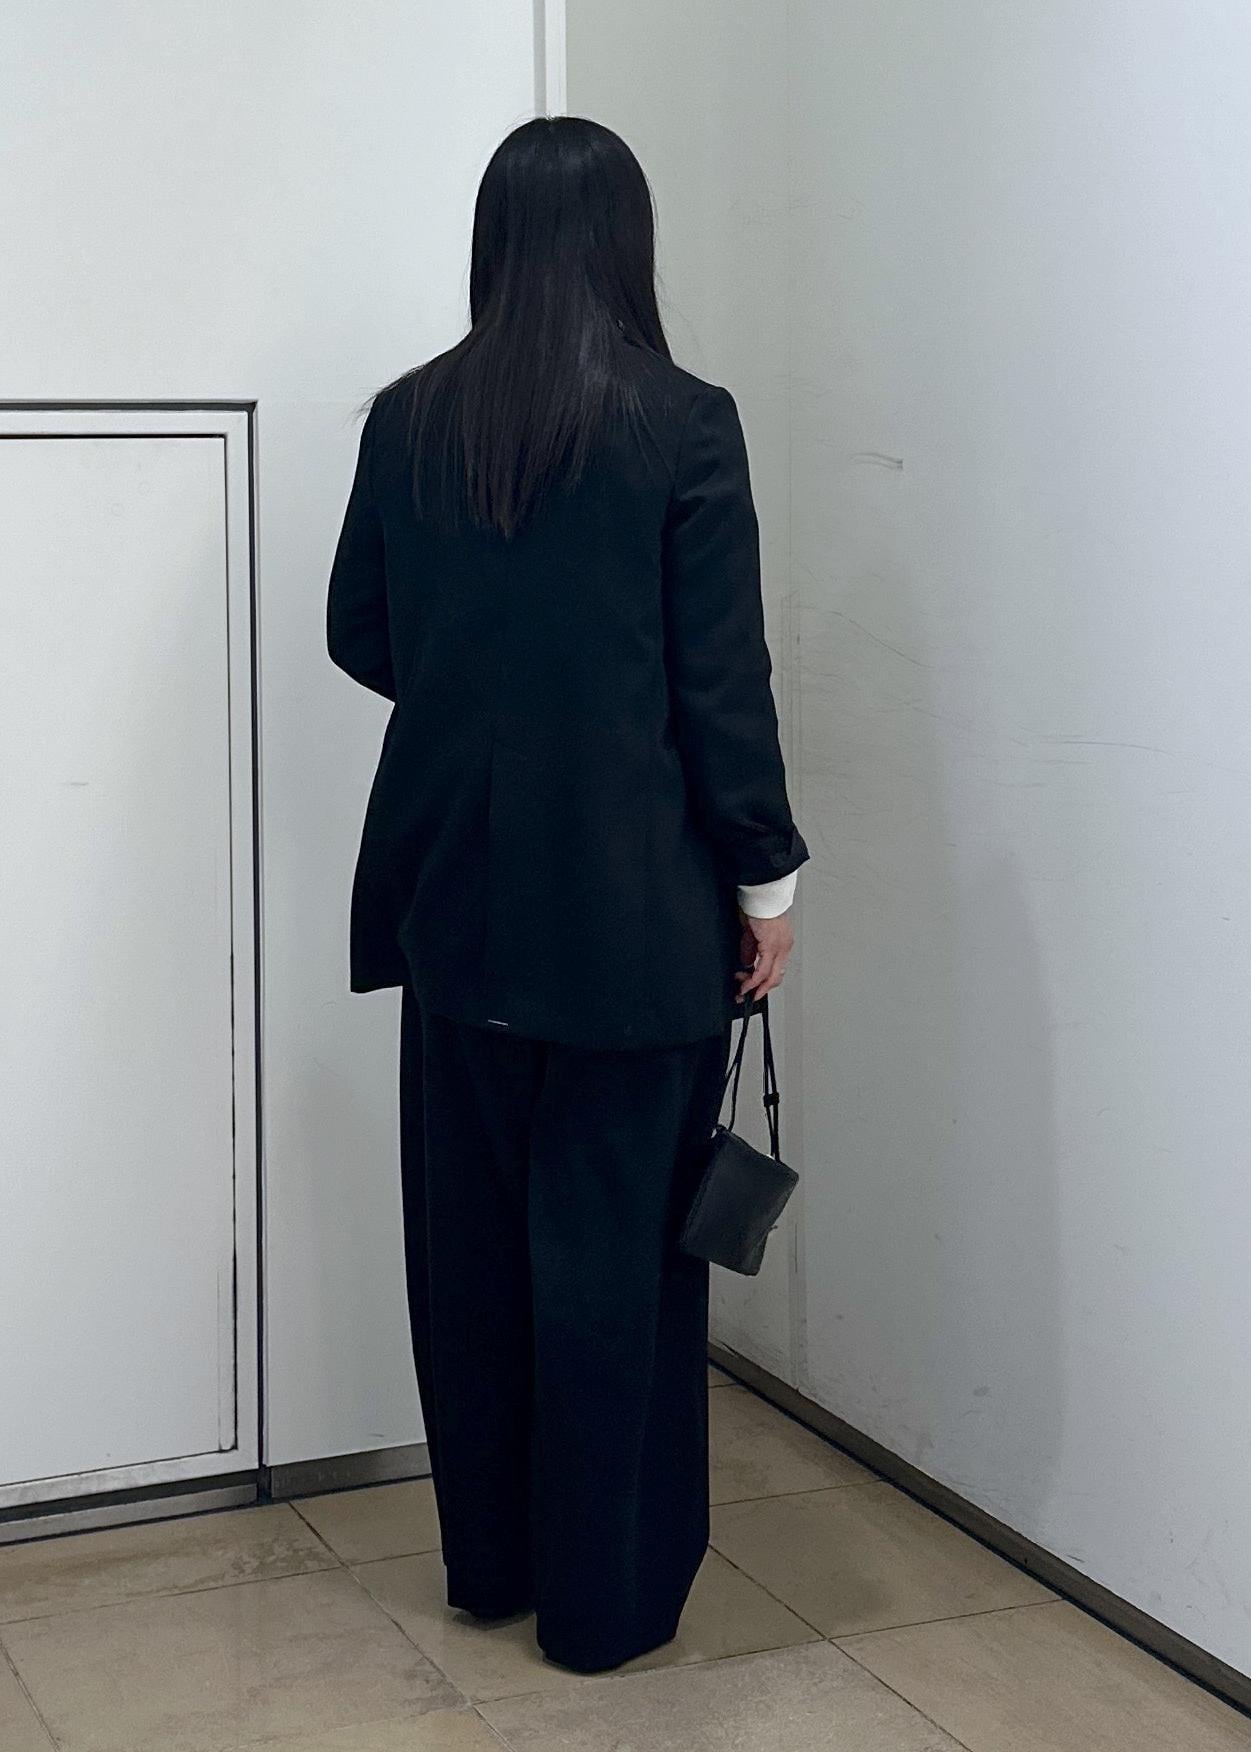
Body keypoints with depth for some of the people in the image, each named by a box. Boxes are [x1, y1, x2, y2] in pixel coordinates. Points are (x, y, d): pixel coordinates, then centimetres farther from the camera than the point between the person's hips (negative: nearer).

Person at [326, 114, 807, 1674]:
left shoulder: (408, 420, 1)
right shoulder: (684, 428, -10)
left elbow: (359, 635, 10)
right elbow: (723, 681, -10)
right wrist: (765, 875, -1)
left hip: (455, 888, 4)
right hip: (631, 902, -4)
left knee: (471, 1228, 14)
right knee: (616, 1238, 5)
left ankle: (488, 1554, 28)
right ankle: (605, 1594, 15)